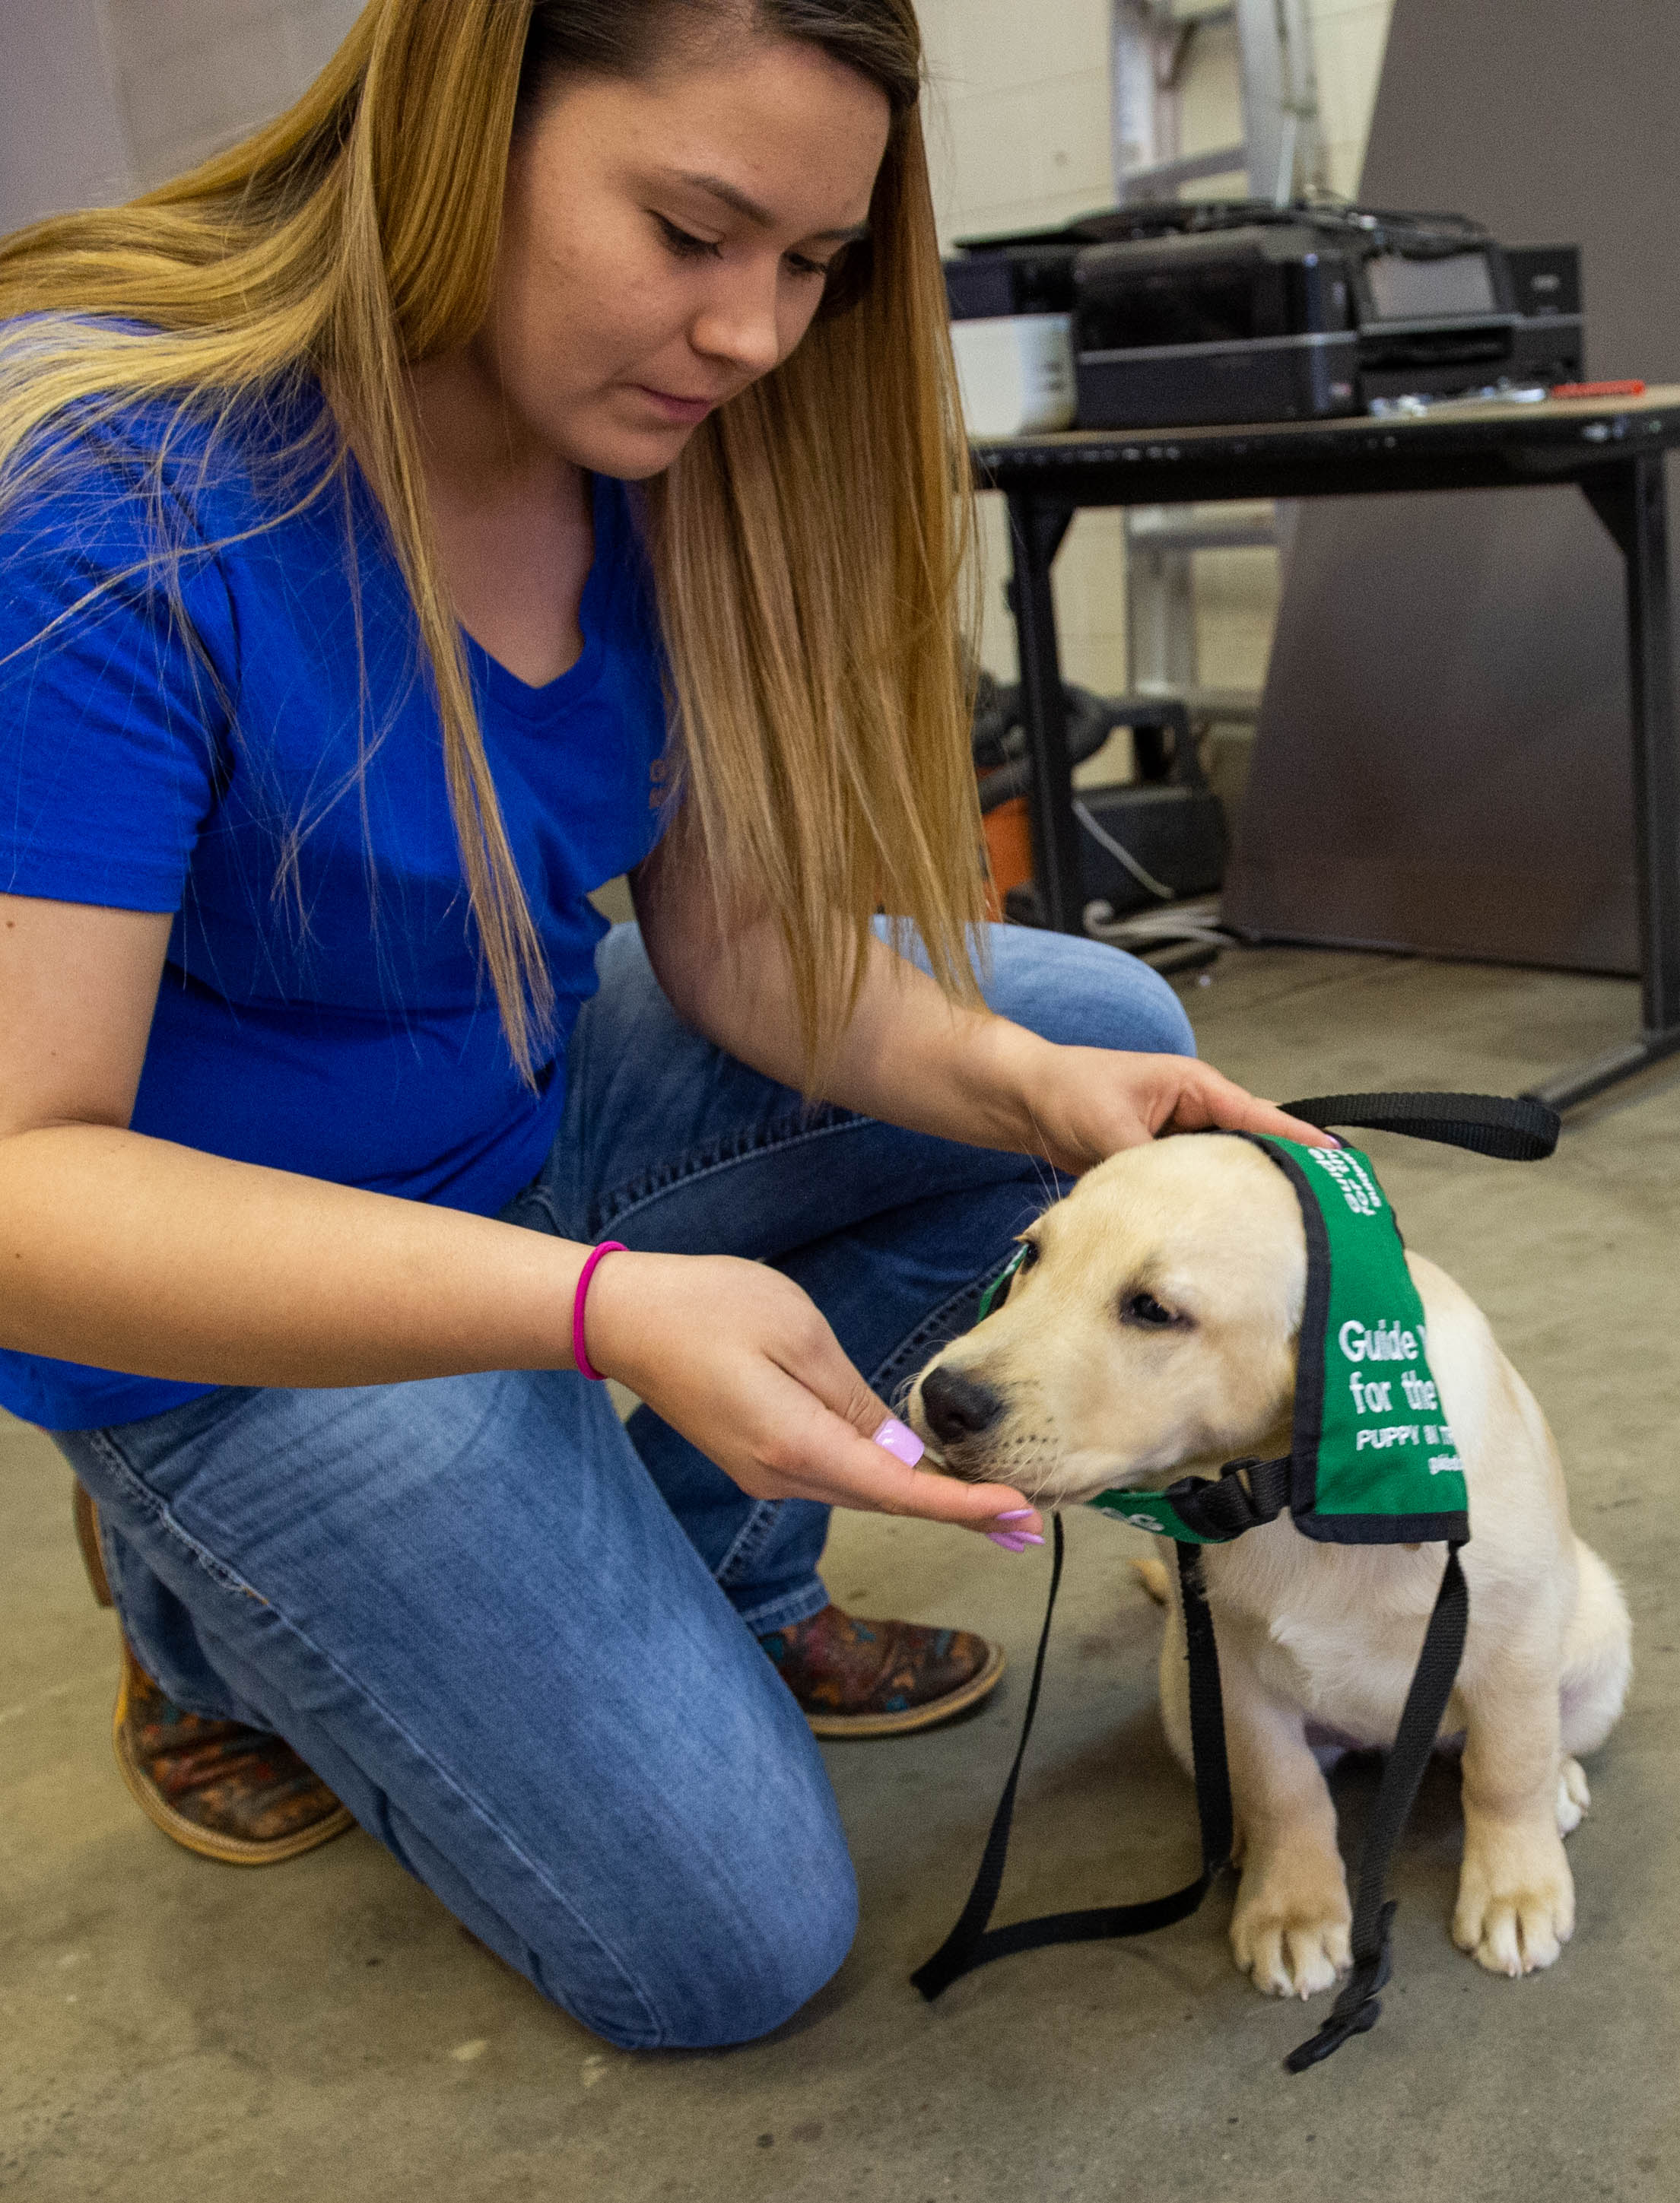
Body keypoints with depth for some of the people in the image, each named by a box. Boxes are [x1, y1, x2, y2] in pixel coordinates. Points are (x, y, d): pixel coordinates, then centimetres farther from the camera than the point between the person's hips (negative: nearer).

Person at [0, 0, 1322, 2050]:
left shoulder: (670, 457, -9)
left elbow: (738, 941, -4)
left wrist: (1033, 1085, -23)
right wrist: (605, 1307, -43)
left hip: (537, 1110, 7)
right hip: (251, 1277, -6)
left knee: (1100, 1027, -1)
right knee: (724, 1939, -8)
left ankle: (696, 1570, 9)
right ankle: (214, 1603, 14)